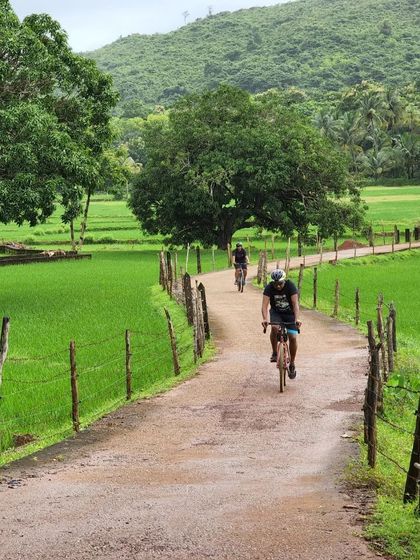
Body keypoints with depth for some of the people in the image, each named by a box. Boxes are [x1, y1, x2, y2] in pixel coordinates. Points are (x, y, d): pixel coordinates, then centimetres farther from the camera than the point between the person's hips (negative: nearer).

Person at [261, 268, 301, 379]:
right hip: (276, 312, 0)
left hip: (290, 313, 0)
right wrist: (265, 319, -44)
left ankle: (292, 364, 7)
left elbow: (295, 304, -30)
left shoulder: (290, 286, -23)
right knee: (274, 328, -32)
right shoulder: (269, 288, -20)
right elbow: (265, 305, -27)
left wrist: (297, 319, -44)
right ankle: (274, 353, -13)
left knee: (293, 338, -10)